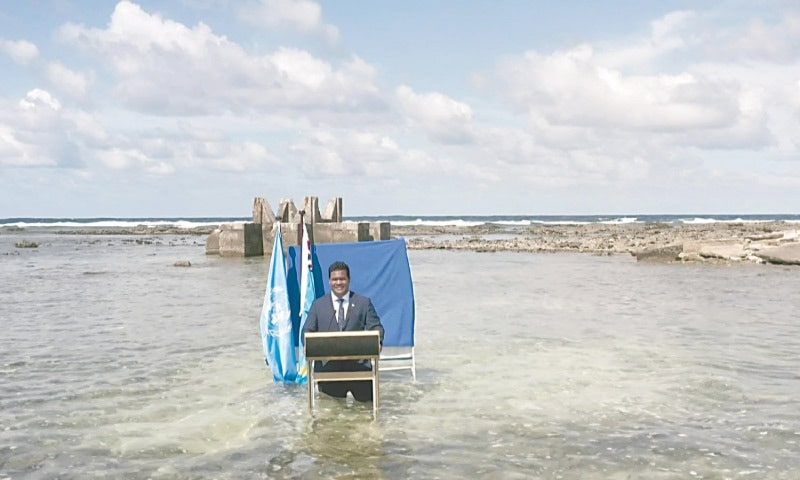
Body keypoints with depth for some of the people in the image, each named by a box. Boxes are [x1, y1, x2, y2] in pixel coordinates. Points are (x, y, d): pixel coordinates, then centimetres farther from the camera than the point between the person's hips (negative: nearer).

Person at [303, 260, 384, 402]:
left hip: (357, 361, 0)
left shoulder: (364, 302, 10)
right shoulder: (318, 304, 12)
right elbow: (308, 332, 8)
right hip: (327, 363, 0)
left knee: (366, 397, -3)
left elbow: (376, 328, 3)